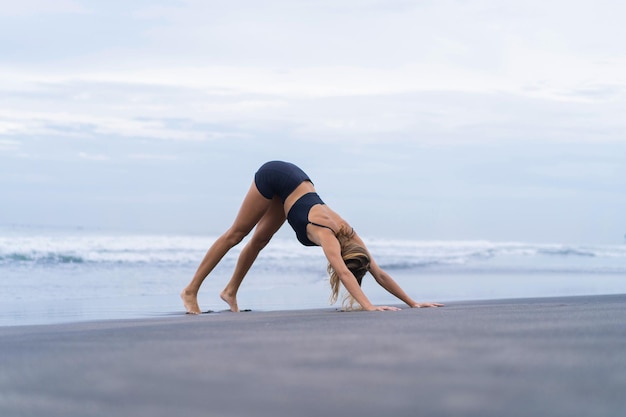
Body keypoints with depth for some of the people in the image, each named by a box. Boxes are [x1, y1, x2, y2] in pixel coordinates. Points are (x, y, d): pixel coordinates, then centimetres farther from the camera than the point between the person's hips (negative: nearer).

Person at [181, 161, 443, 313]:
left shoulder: (349, 237, -15)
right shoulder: (327, 235, -33)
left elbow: (380, 274, -12)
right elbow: (344, 273, -48)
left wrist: (412, 303, -16)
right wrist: (368, 306, -58)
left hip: (292, 181, 6)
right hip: (274, 176, -6)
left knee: (259, 240, 13)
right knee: (236, 234, 2)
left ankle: (230, 291, 27)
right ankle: (191, 291, 11)